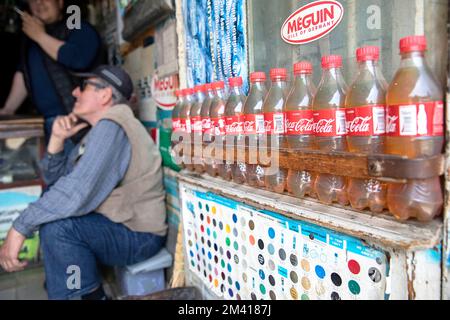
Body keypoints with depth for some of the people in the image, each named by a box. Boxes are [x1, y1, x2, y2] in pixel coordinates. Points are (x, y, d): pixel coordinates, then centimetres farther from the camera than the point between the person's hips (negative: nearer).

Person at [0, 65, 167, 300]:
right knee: (48, 214, 15)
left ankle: (88, 294, -4)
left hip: (138, 236, -10)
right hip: (118, 226, 10)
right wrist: (57, 139, -3)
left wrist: (19, 227, -20)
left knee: (56, 226, -25)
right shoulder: (100, 131, 12)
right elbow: (54, 179, 12)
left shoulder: (111, 127, -20)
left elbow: (77, 192, -30)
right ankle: (64, 286, 26)